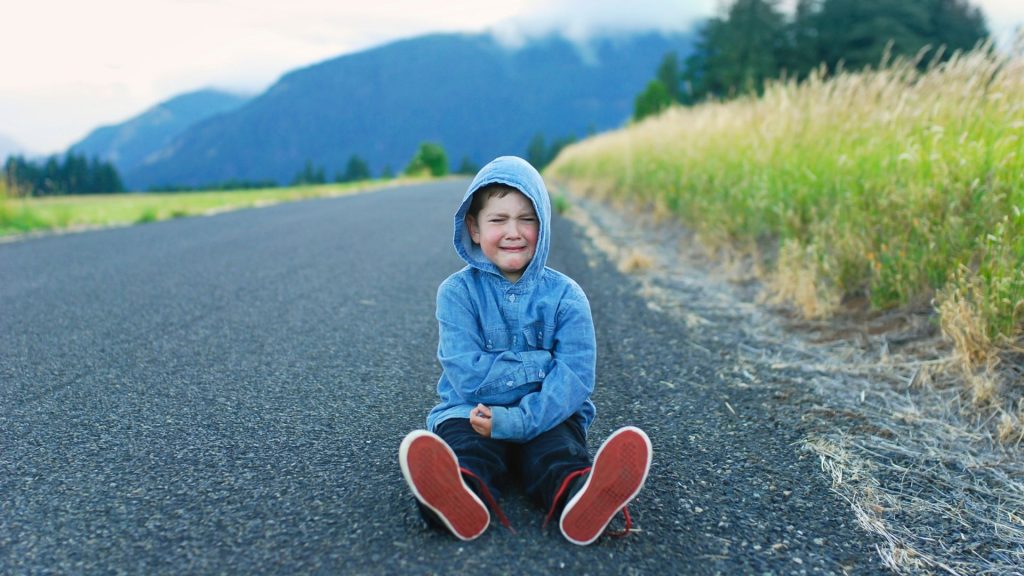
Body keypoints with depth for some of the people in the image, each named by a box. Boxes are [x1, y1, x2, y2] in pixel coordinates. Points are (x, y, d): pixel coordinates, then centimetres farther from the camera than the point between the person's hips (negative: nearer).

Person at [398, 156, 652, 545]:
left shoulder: (565, 295, 1)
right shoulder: (457, 292, 0)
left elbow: (575, 376, -11)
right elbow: (469, 377, -12)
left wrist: (518, 420, -25)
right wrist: (543, 363, -12)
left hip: (546, 418, 1)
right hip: (472, 413, 0)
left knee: (560, 453, -31)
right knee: (465, 449, -32)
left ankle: (582, 501, -64)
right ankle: (460, 499, -65)